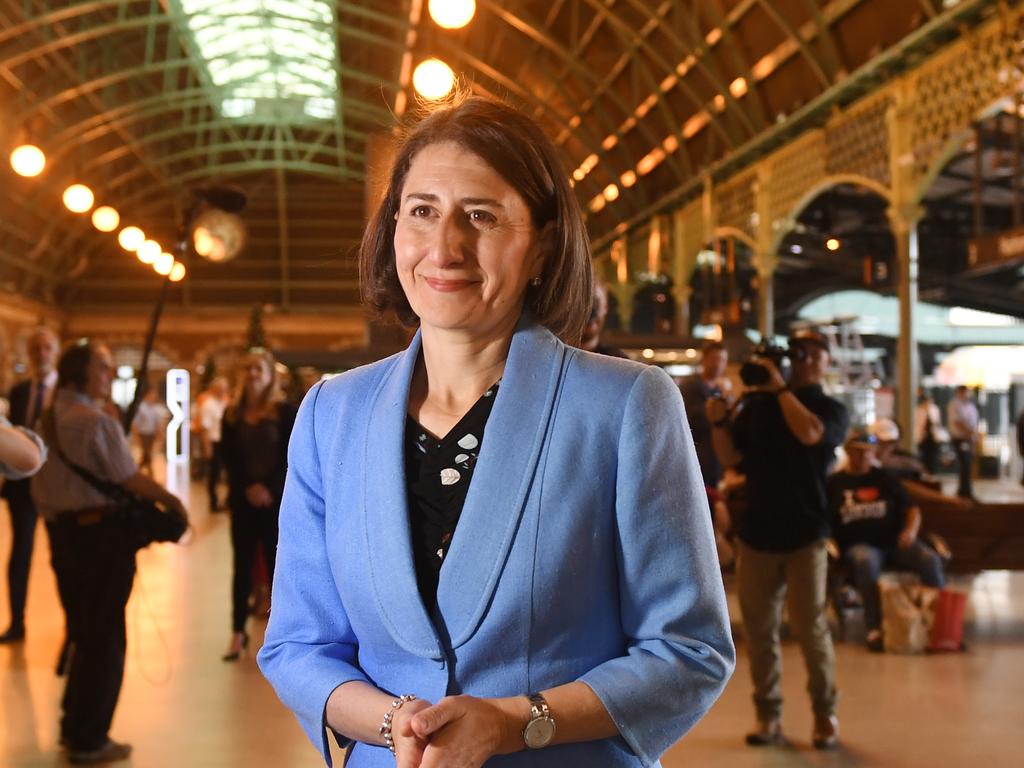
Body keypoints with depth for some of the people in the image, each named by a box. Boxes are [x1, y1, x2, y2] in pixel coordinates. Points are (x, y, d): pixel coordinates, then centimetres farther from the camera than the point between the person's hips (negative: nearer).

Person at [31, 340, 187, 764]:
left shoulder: (49, 419, 9)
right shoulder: (97, 422, -18)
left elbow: (46, 482, 15)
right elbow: (131, 480, -17)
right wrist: (171, 500, -4)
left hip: (63, 531, 8)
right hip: (101, 533, -8)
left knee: (83, 632, 21)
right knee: (105, 638, 4)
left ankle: (74, 726, 30)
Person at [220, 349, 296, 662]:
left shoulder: (285, 412, -1)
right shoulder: (232, 413, 8)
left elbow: (291, 457, -6)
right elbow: (228, 458, 4)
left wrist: (270, 488, -16)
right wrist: (247, 488, -10)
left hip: (277, 501, -2)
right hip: (243, 500, 2)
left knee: (276, 565, 3)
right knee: (242, 565, 6)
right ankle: (238, 632, 13)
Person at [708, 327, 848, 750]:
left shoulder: (831, 409, 1)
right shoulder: (755, 402, 8)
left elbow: (808, 432, -22)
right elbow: (731, 458, 6)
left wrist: (781, 388, -15)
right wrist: (718, 423, -10)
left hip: (804, 535, -3)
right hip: (756, 532, 3)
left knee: (810, 627, -4)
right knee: (759, 628, 6)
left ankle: (825, 714, 12)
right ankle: (768, 715, 15)